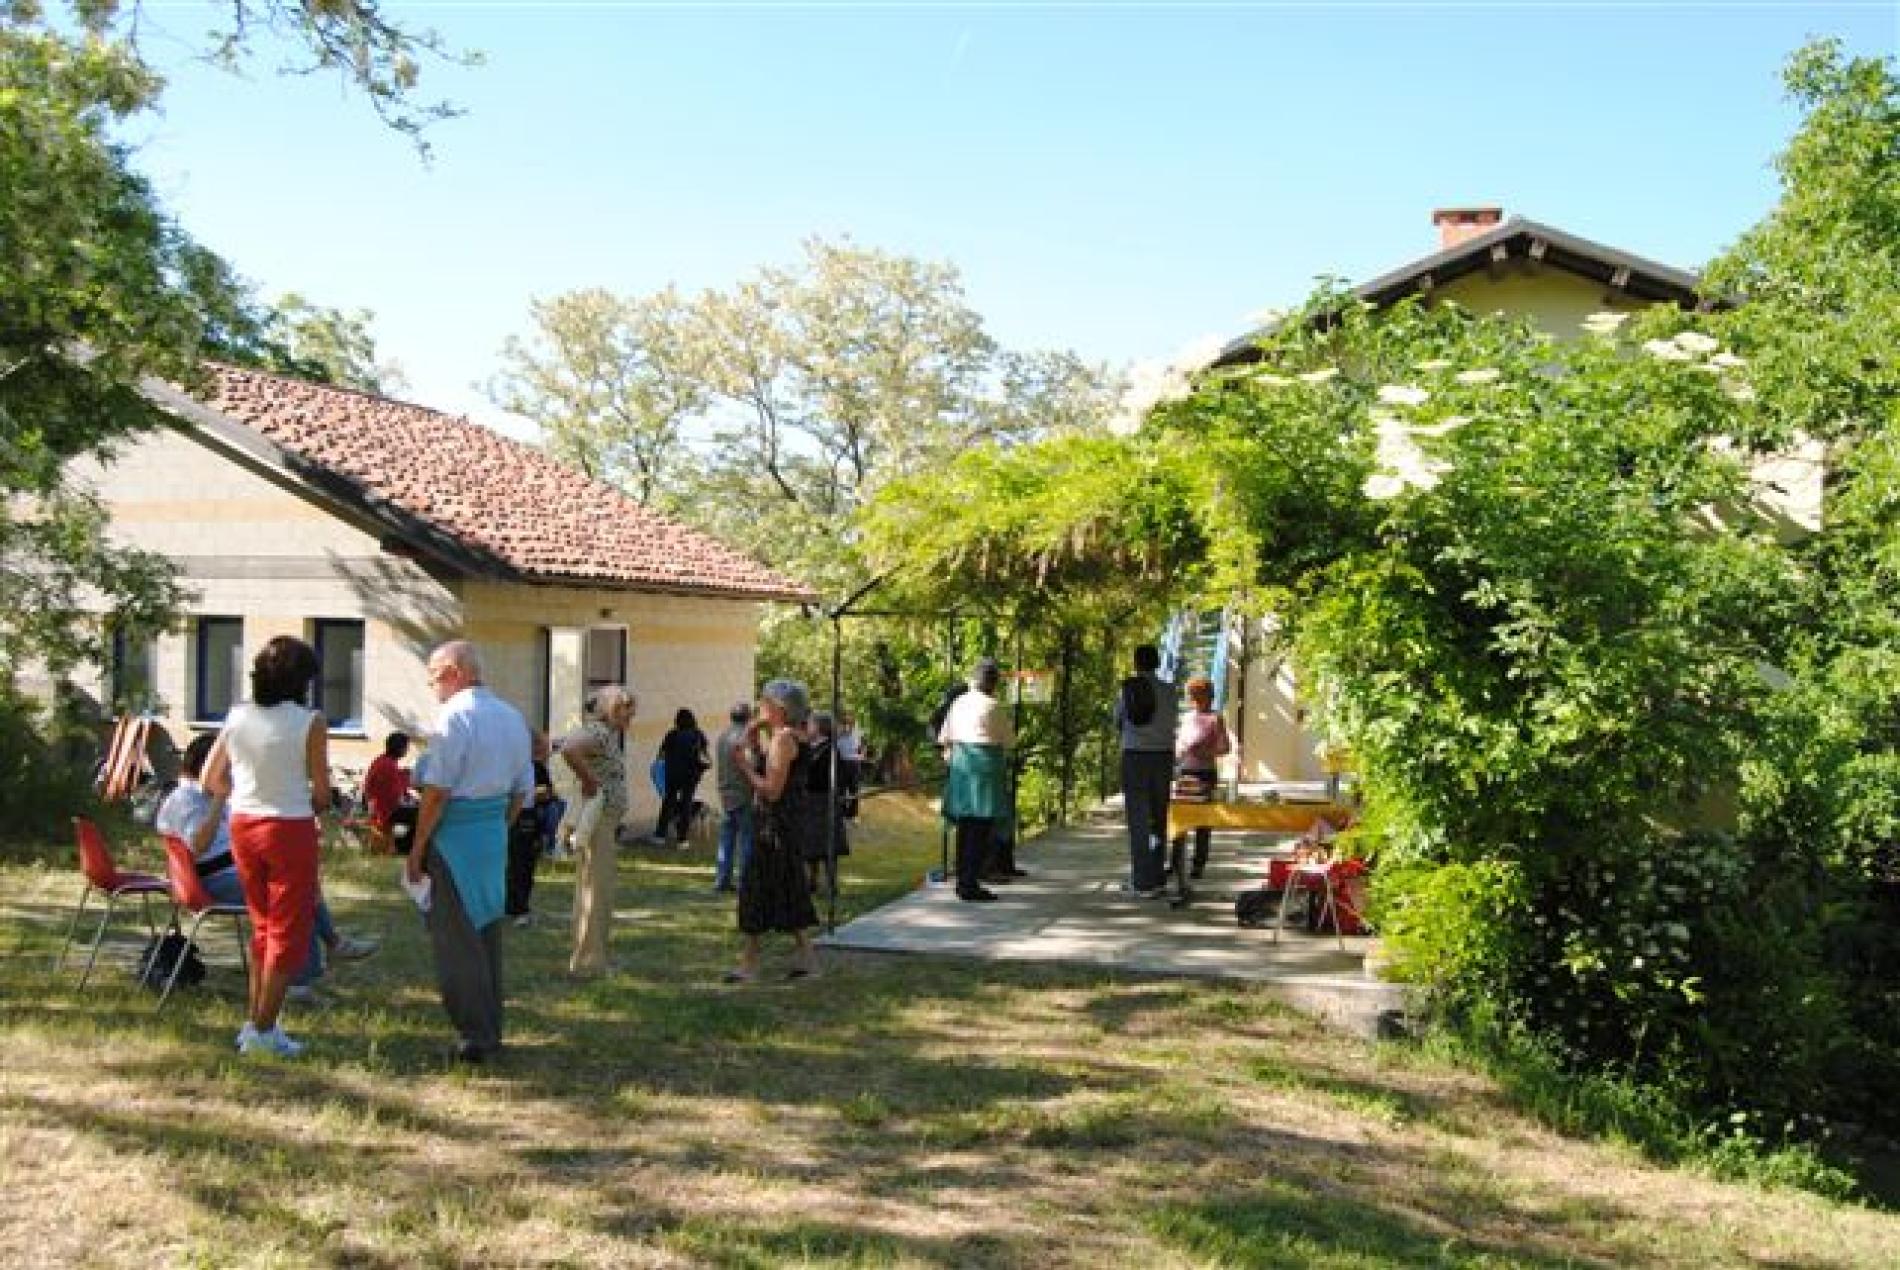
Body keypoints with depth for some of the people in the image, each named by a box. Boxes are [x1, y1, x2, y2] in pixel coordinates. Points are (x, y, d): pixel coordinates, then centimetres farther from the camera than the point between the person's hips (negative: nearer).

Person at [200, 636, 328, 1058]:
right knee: (289, 931, 6)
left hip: (244, 826, 6)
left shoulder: (236, 717, 1)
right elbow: (321, 793, -9)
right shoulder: (310, 723, -12)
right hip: (290, 830, -5)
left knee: (263, 926, 21)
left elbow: (211, 780, 7)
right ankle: (263, 1030, 8)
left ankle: (255, 1021, 24)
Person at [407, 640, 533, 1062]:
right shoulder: (513, 717, 11)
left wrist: (418, 848, -10)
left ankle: (474, 1035, 3)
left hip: (456, 836, -8)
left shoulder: (454, 715, -13)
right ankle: (491, 1030, 23)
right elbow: (522, 789, 15)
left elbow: (437, 790, -16)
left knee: (456, 937, 0)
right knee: (487, 930, 16)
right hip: (496, 836, 8)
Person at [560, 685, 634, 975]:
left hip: (608, 823, 10)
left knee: (602, 891, 16)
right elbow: (568, 749, -35)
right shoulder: (597, 733, -16)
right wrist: (589, 781, -24)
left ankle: (595, 956, 25)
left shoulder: (612, 735, 14)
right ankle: (586, 961, -1)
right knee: (593, 889, -6)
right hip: (596, 822, -10)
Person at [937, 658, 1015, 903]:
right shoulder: (993, 706, -9)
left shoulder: (959, 702, 8)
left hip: (961, 764, 7)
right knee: (982, 828, -4)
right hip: (986, 765, -7)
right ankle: (971, 884, -6)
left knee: (966, 826, 13)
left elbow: (944, 738, 15)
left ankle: (963, 881, 19)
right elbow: (1010, 740, 2)